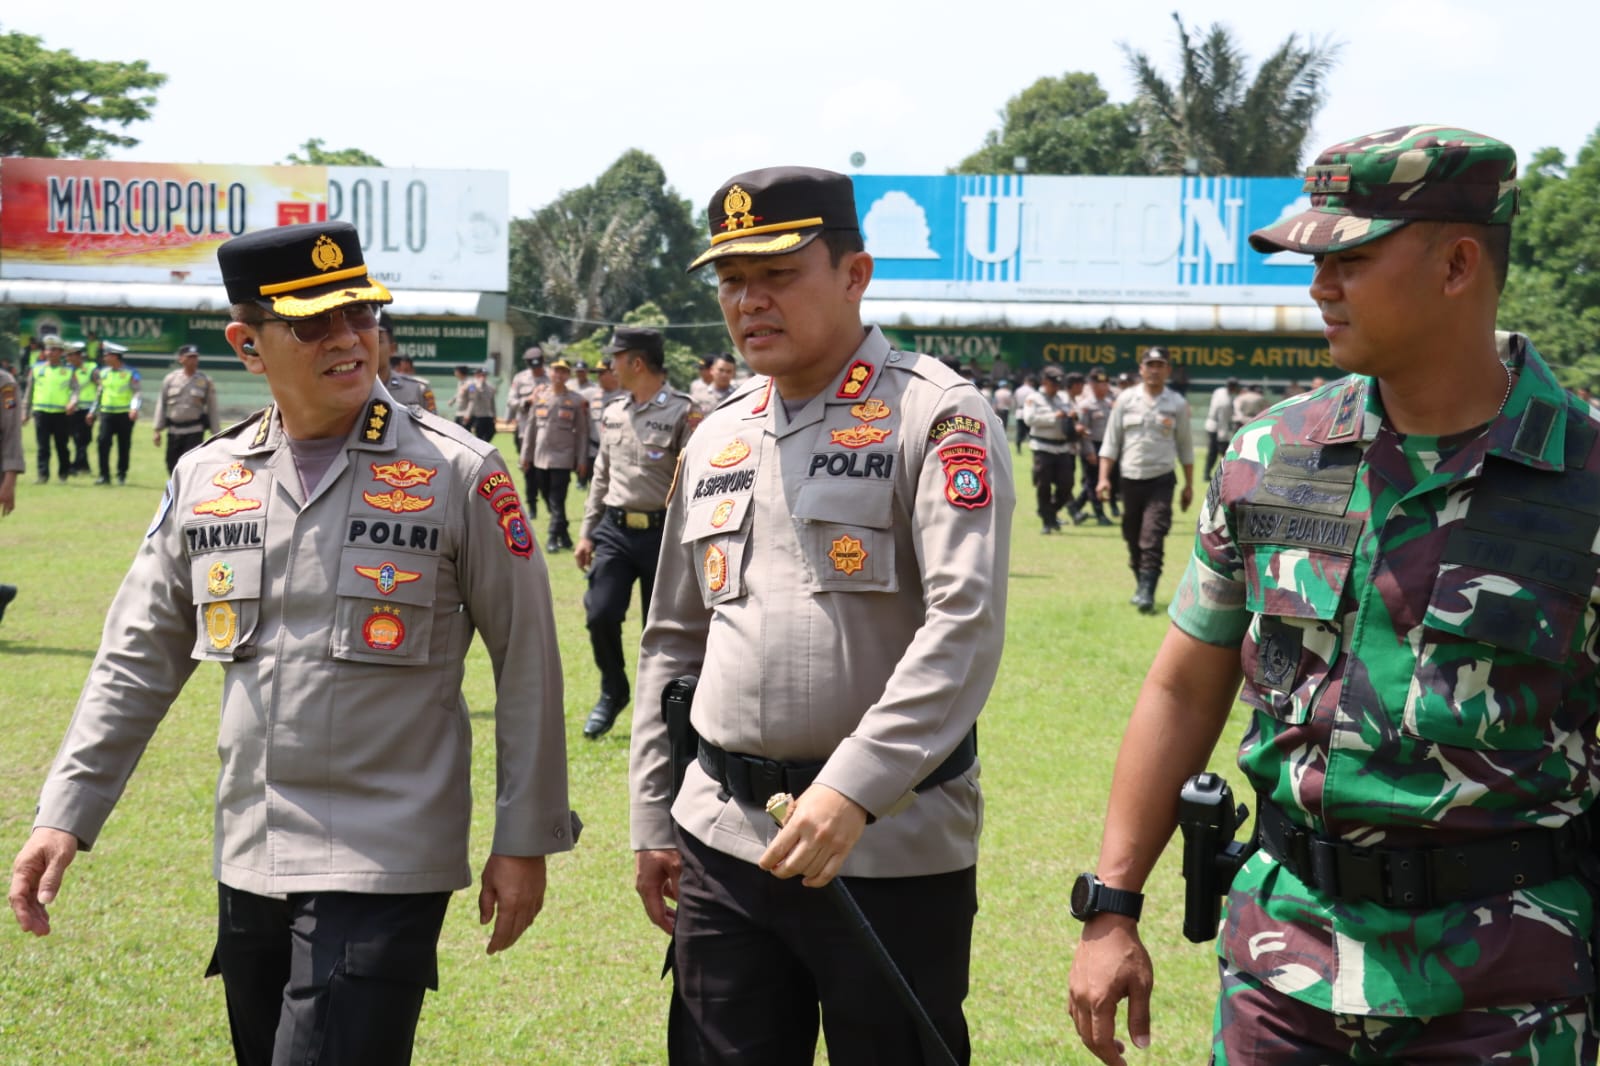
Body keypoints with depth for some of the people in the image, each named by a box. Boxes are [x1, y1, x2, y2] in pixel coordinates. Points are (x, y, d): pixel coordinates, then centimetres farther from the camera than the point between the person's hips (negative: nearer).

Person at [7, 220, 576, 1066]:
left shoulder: (457, 473, -6)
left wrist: (525, 840, -3)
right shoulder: (204, 478, 6)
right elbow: (138, 659, 11)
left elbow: (526, 663, -2)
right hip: (246, 865, 5)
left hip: (384, 868, -5)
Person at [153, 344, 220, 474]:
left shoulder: (206, 381, 1)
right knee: (172, 466, 8)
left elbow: (212, 409, 3)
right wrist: (158, 430, 2)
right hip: (173, 430, 3)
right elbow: (161, 404, 7)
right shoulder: (170, 379, 5)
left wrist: (215, 434, 0)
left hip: (194, 431, -2)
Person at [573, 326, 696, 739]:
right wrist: (587, 532, 14)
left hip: (663, 534, -5)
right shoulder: (613, 413, 11)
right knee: (600, 614, -7)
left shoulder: (683, 414, -10)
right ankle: (613, 692, 16)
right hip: (614, 530, 5)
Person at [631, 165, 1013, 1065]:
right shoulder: (717, 440, 14)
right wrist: (652, 821, 16)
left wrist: (854, 789, -28)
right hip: (724, 842, 6)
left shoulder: (937, 417, -8)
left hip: (891, 847, -6)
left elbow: (964, 627, -19)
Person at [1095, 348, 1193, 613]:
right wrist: (1104, 478, -5)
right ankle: (1140, 585, 27)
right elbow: (1111, 441, 4)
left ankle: (1147, 593, -17)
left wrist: (1189, 485, 8)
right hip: (1130, 479, 2)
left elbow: (1185, 447, 9)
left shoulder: (1177, 404, 3)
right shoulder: (1126, 399, 4)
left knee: (1153, 538, -14)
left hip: (1161, 481, -2)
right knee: (1132, 539, 10)